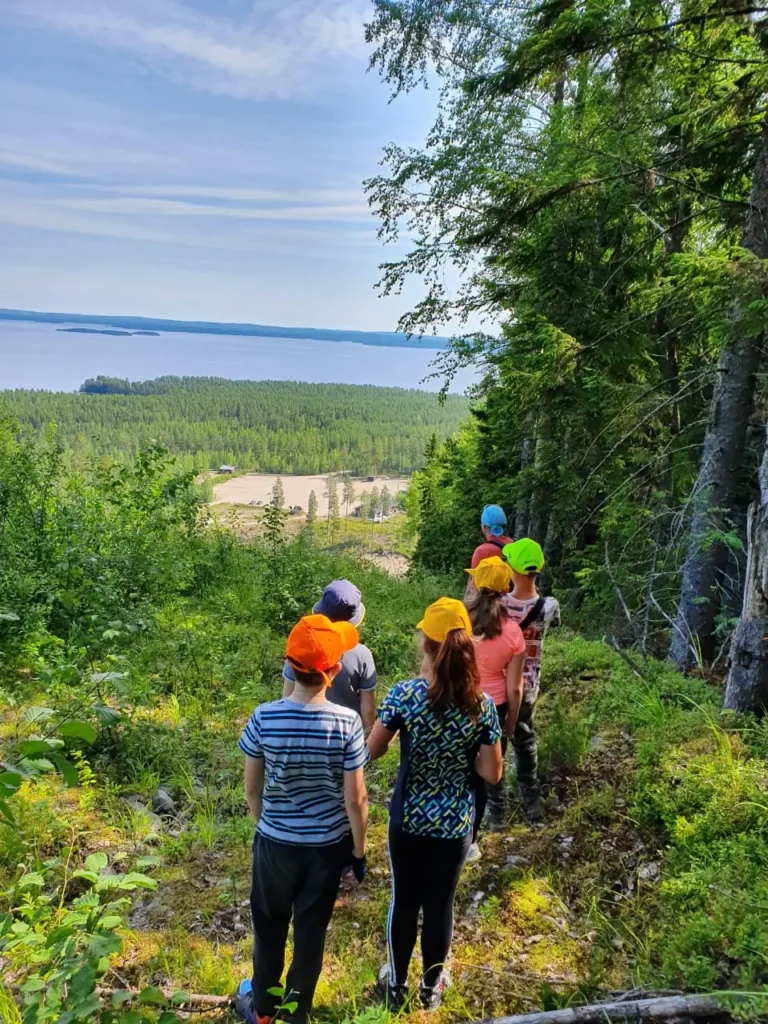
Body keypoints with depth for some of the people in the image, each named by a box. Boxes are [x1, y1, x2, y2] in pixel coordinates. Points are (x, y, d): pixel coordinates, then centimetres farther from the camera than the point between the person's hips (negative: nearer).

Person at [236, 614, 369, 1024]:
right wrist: (359, 849, 2)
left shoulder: (263, 718, -20)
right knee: (311, 931, 20)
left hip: (275, 842, 1)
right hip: (327, 845, -1)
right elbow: (355, 798, -15)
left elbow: (252, 787, -6)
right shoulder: (347, 723, -23)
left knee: (269, 927, 24)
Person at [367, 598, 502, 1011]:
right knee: (441, 904, 19)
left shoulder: (404, 694, -21)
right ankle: (431, 989, 39)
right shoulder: (482, 705, -15)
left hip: (408, 820, -1)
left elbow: (371, 751, -10)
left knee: (404, 901, 19)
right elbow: (492, 774, -9)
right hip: (455, 824, 1)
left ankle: (396, 985, 39)